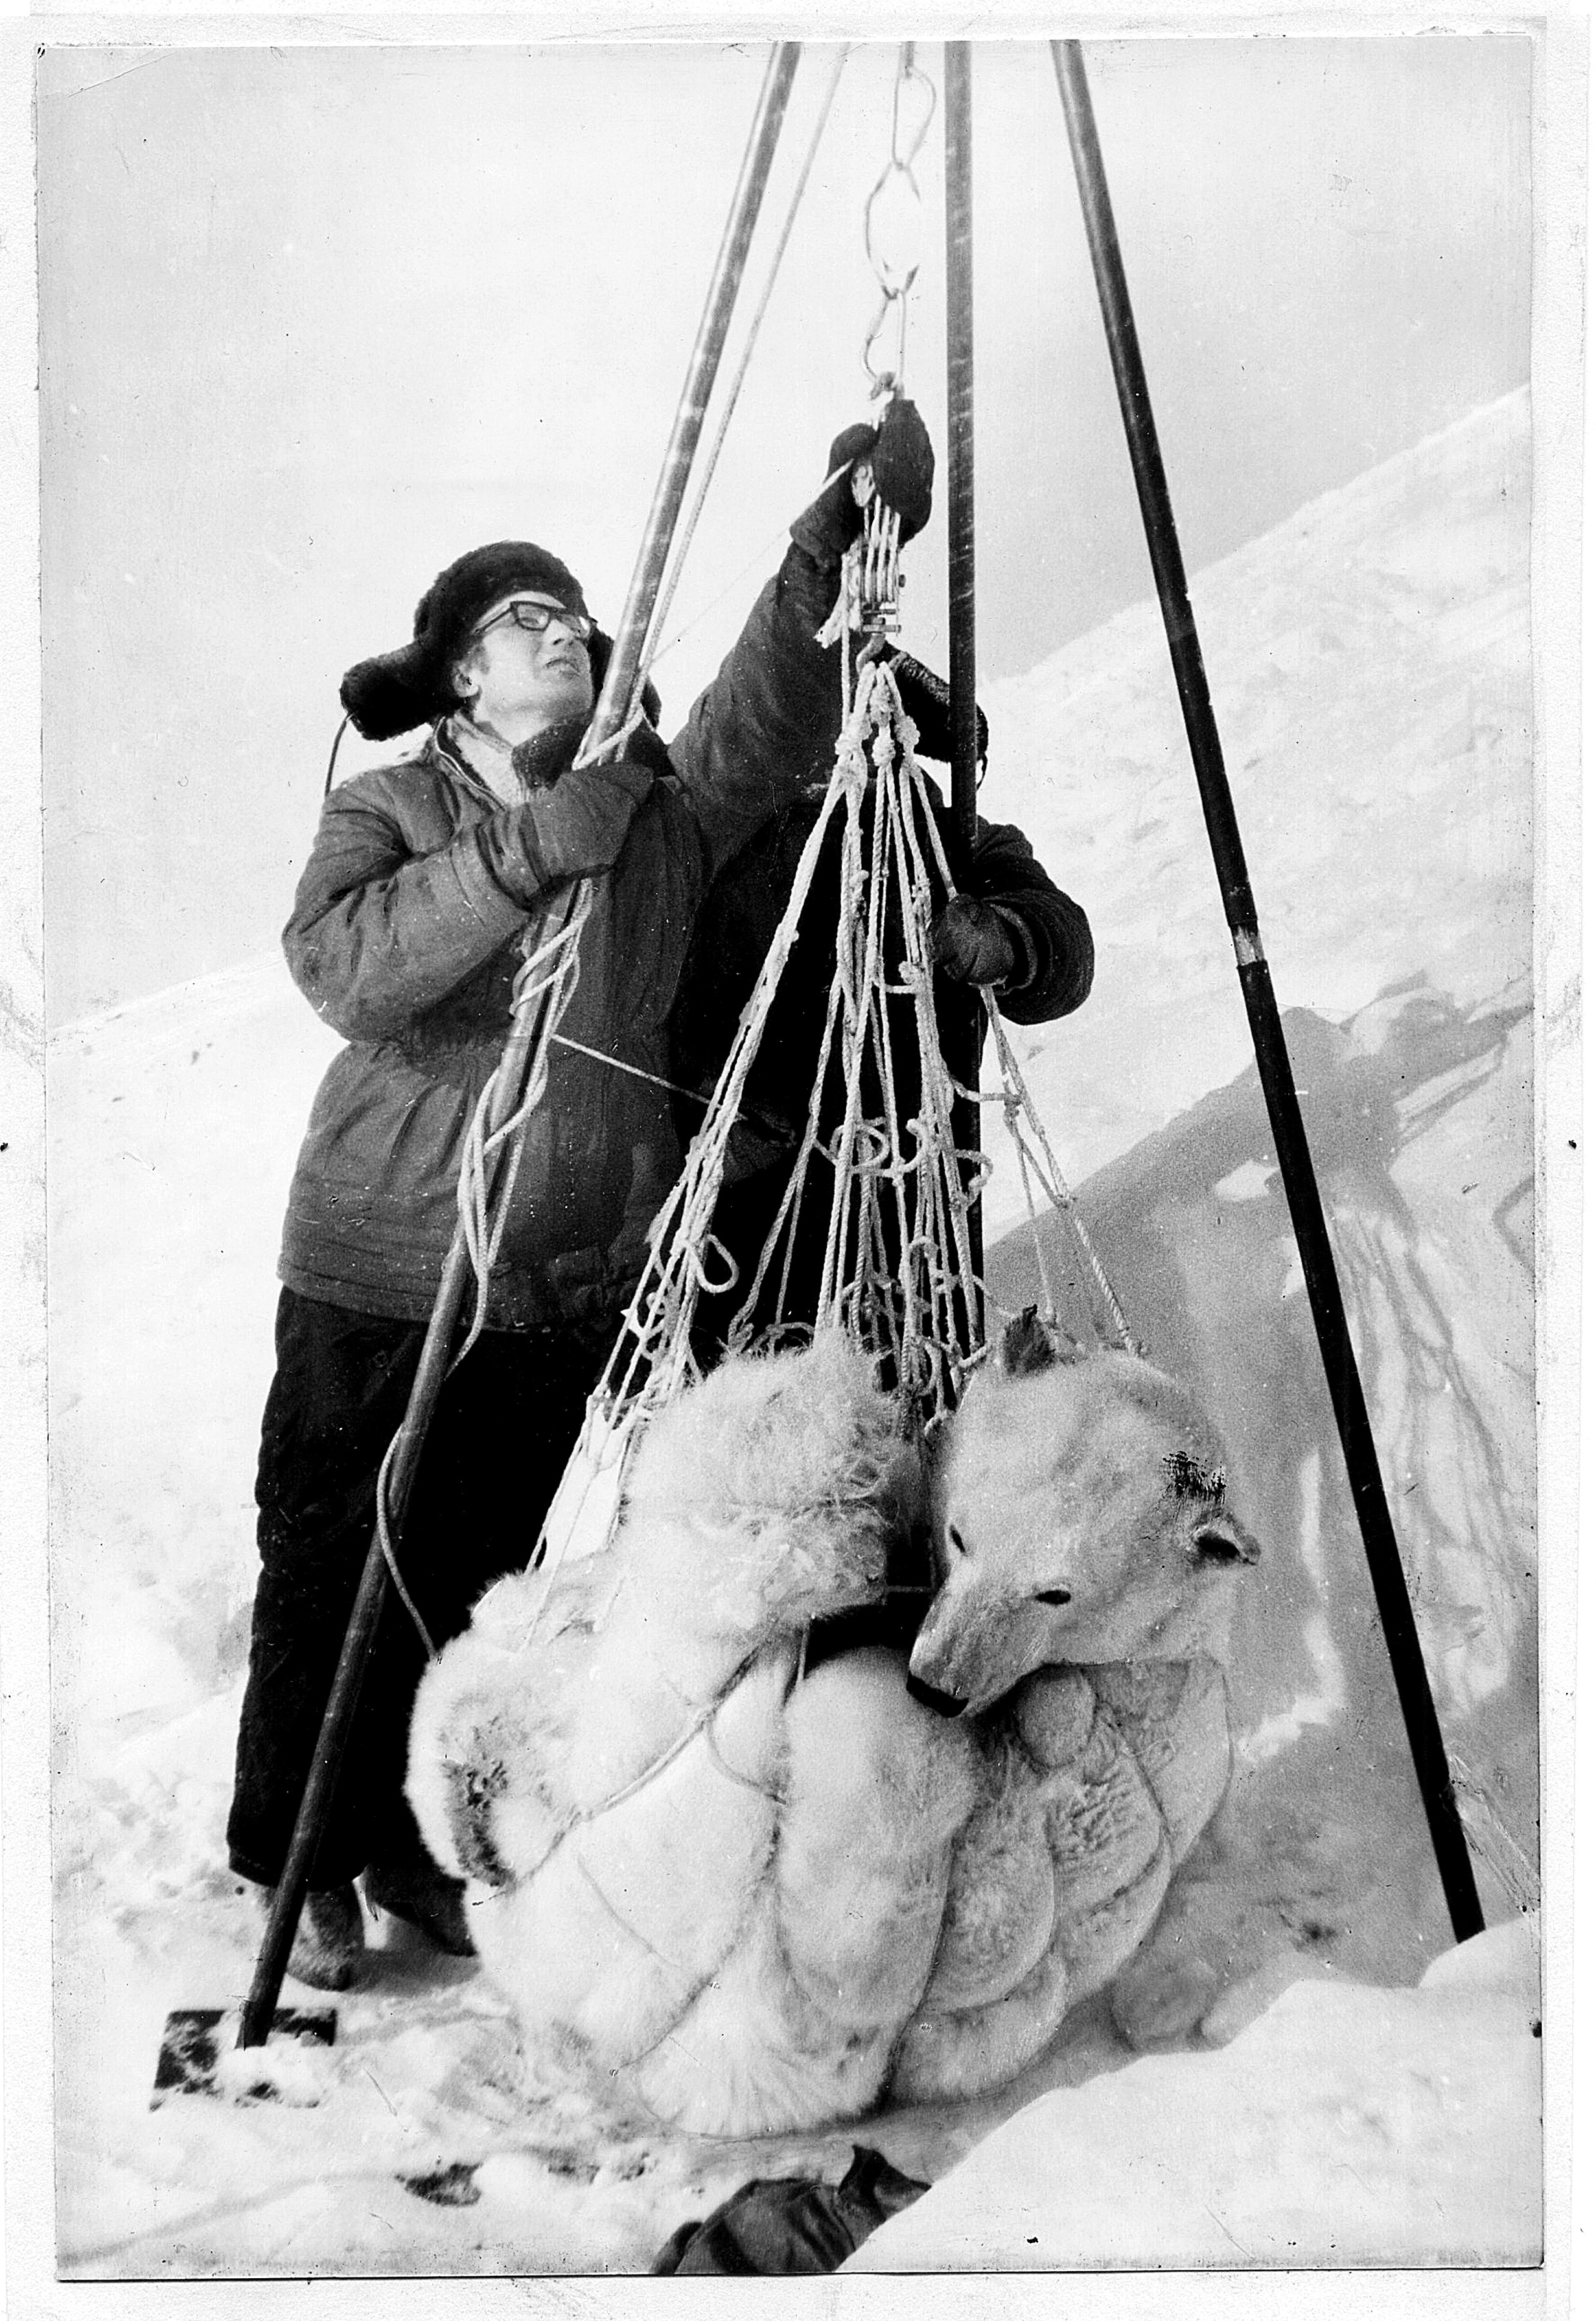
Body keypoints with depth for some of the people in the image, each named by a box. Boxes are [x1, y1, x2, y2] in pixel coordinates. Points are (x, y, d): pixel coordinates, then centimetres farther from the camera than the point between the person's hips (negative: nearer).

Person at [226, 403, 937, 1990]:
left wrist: (832, 552, -27)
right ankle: (304, 1865, 25)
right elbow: (339, 964, -19)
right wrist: (527, 851, -27)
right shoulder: (390, 808, -1)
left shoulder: (661, 809, 5)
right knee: (338, 1576, 5)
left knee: (491, 1586, 12)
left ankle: (427, 1847, 31)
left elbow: (768, 717, -12)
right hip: (381, 1279, -2)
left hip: (575, 1291, 3)